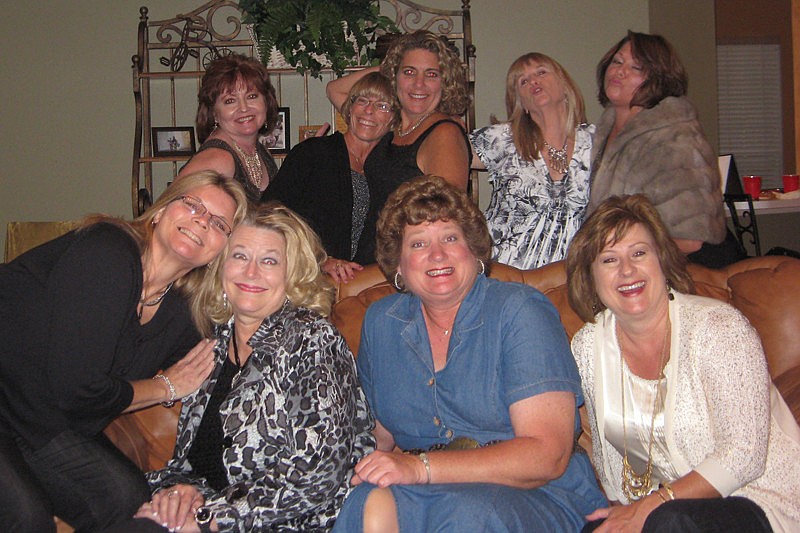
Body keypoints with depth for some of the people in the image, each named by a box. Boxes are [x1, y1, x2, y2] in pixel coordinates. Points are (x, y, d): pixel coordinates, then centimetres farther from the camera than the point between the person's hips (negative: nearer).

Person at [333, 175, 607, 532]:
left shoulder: (520, 311, -8)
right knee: (373, 503, -30)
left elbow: (547, 455, -16)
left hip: (541, 499, -2)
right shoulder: (380, 322, 7)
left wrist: (420, 467, -24)